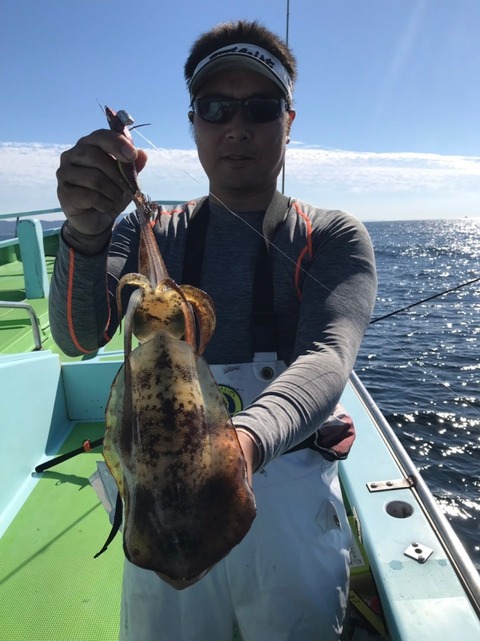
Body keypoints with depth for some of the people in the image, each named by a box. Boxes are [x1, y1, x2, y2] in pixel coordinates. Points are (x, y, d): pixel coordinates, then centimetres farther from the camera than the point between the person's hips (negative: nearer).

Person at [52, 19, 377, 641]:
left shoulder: (333, 236, -3)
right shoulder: (151, 233, 2)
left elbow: (327, 359, -21)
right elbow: (80, 338, -12)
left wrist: (247, 439, -41)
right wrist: (85, 231, -32)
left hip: (288, 482, 0)